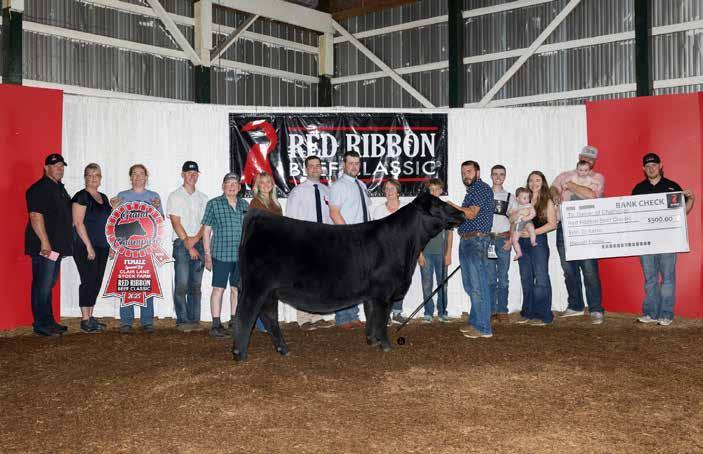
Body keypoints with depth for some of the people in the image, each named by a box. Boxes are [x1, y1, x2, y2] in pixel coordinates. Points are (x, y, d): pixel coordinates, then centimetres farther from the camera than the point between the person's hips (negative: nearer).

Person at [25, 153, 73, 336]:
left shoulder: (59, 188, 18)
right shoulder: (39, 189, -11)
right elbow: (35, 216, -19)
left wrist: (65, 244, 23)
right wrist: (44, 242, -24)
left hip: (57, 246, 10)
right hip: (44, 247, -10)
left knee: (48, 285, 15)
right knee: (42, 285, -6)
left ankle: (48, 322, 22)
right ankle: (41, 325, -2)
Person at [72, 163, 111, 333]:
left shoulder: (103, 198, 15)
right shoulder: (81, 197, -8)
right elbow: (78, 223, -14)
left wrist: (111, 244, 14)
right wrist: (89, 246, -18)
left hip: (101, 247, 8)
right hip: (85, 246, -8)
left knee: (97, 281, 9)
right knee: (88, 281, -6)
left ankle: (90, 317, 17)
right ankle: (85, 321, 0)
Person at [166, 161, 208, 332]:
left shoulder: (203, 198, 15)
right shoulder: (175, 196, 4)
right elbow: (176, 223, -4)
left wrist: (195, 239, -10)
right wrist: (188, 244, -10)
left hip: (198, 243, 4)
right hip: (181, 243, -4)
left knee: (196, 284, 4)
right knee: (181, 284, -10)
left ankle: (194, 320, 8)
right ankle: (182, 321, -6)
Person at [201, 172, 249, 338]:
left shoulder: (244, 205, 12)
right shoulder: (214, 204, 0)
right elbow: (206, 231, 0)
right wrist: (207, 255, -5)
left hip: (241, 255, 4)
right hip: (221, 254, -4)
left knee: (237, 289, 10)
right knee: (218, 289, -2)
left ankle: (234, 322, 20)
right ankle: (216, 325, 2)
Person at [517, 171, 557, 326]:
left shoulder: (547, 202, 1)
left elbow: (552, 224, -7)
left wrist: (532, 232, -14)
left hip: (538, 242, -5)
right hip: (522, 243, 5)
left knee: (541, 279, -6)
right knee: (526, 279, 8)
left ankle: (543, 315, -1)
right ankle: (528, 313, 15)